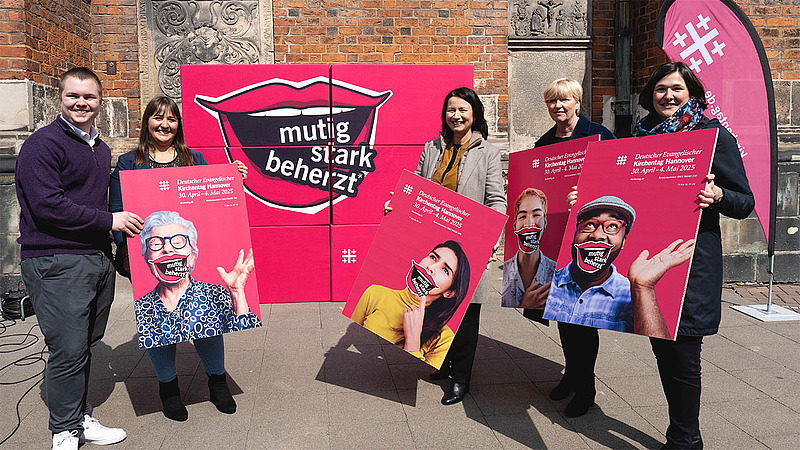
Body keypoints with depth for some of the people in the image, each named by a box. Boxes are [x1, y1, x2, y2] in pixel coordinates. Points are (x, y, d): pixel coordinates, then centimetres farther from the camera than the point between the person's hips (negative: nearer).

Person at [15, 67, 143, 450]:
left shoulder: (101, 149, 18)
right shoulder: (42, 144, -8)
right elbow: (47, 205, -17)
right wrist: (109, 220, -15)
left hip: (98, 258, 8)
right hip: (56, 262, -8)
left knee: (85, 345, 14)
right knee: (69, 350, -5)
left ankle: (81, 419, 27)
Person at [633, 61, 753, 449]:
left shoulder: (714, 135, -3)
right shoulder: (644, 135, 12)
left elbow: (746, 202, -4)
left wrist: (716, 195, -24)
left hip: (691, 261, -5)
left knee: (683, 354, -1)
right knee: (663, 347, 12)